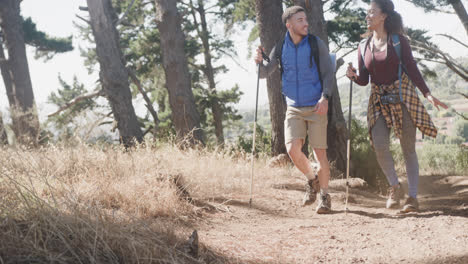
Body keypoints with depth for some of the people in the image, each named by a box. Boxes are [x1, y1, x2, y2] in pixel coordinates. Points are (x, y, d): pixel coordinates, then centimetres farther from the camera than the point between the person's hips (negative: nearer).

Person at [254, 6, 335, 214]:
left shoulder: (316, 44, -3)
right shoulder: (280, 48, 4)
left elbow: (328, 72, -3)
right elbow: (265, 73, 7)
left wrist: (325, 97, -18)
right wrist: (259, 62, -16)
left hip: (316, 108, -2)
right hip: (294, 109, 2)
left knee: (319, 152, -2)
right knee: (293, 149, -13)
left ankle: (325, 197, 14)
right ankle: (312, 180, 16)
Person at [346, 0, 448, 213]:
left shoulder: (398, 40, -3)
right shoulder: (364, 46, 7)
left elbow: (412, 69, -4)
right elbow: (364, 80, 9)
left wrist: (427, 94, -14)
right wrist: (353, 76, -13)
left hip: (402, 97, -3)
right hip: (379, 100, 3)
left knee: (408, 148, -1)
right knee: (379, 146, -14)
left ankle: (413, 197, 3)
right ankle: (394, 187, 8)